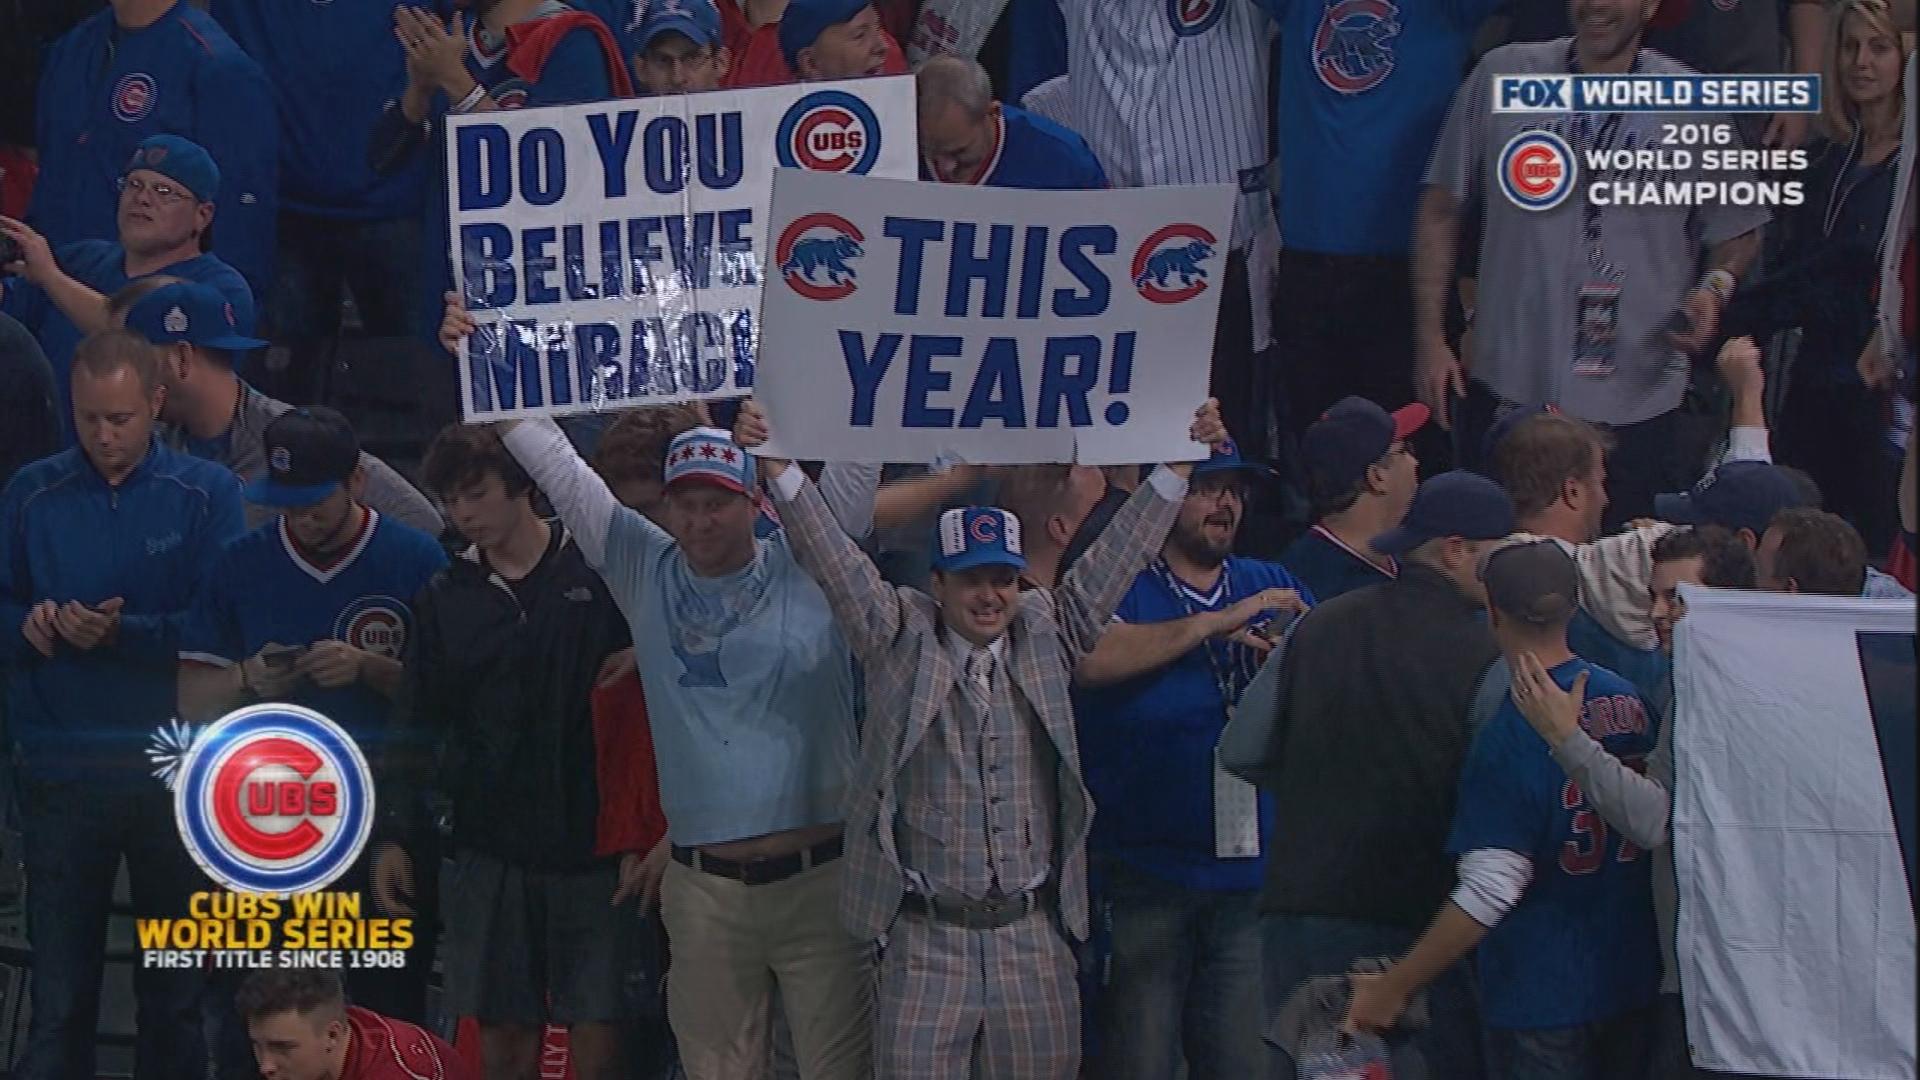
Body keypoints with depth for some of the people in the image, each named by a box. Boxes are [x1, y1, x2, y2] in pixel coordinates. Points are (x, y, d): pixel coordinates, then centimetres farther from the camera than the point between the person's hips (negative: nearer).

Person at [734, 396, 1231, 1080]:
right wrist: (776, 466, -11)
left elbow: (1114, 559, 10)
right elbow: (831, 557, -2)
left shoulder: (1045, 633, 11)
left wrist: (1179, 465, 4)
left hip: (1034, 938, 3)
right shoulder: (901, 637, 4)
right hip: (926, 939, -2)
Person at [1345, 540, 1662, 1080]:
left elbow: (1489, 892, -22)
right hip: (1635, 983, 6)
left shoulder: (1509, 736, -19)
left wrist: (1393, 987, -16)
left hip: (1542, 993, -6)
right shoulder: (1625, 699, 0)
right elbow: (1658, 829, 9)